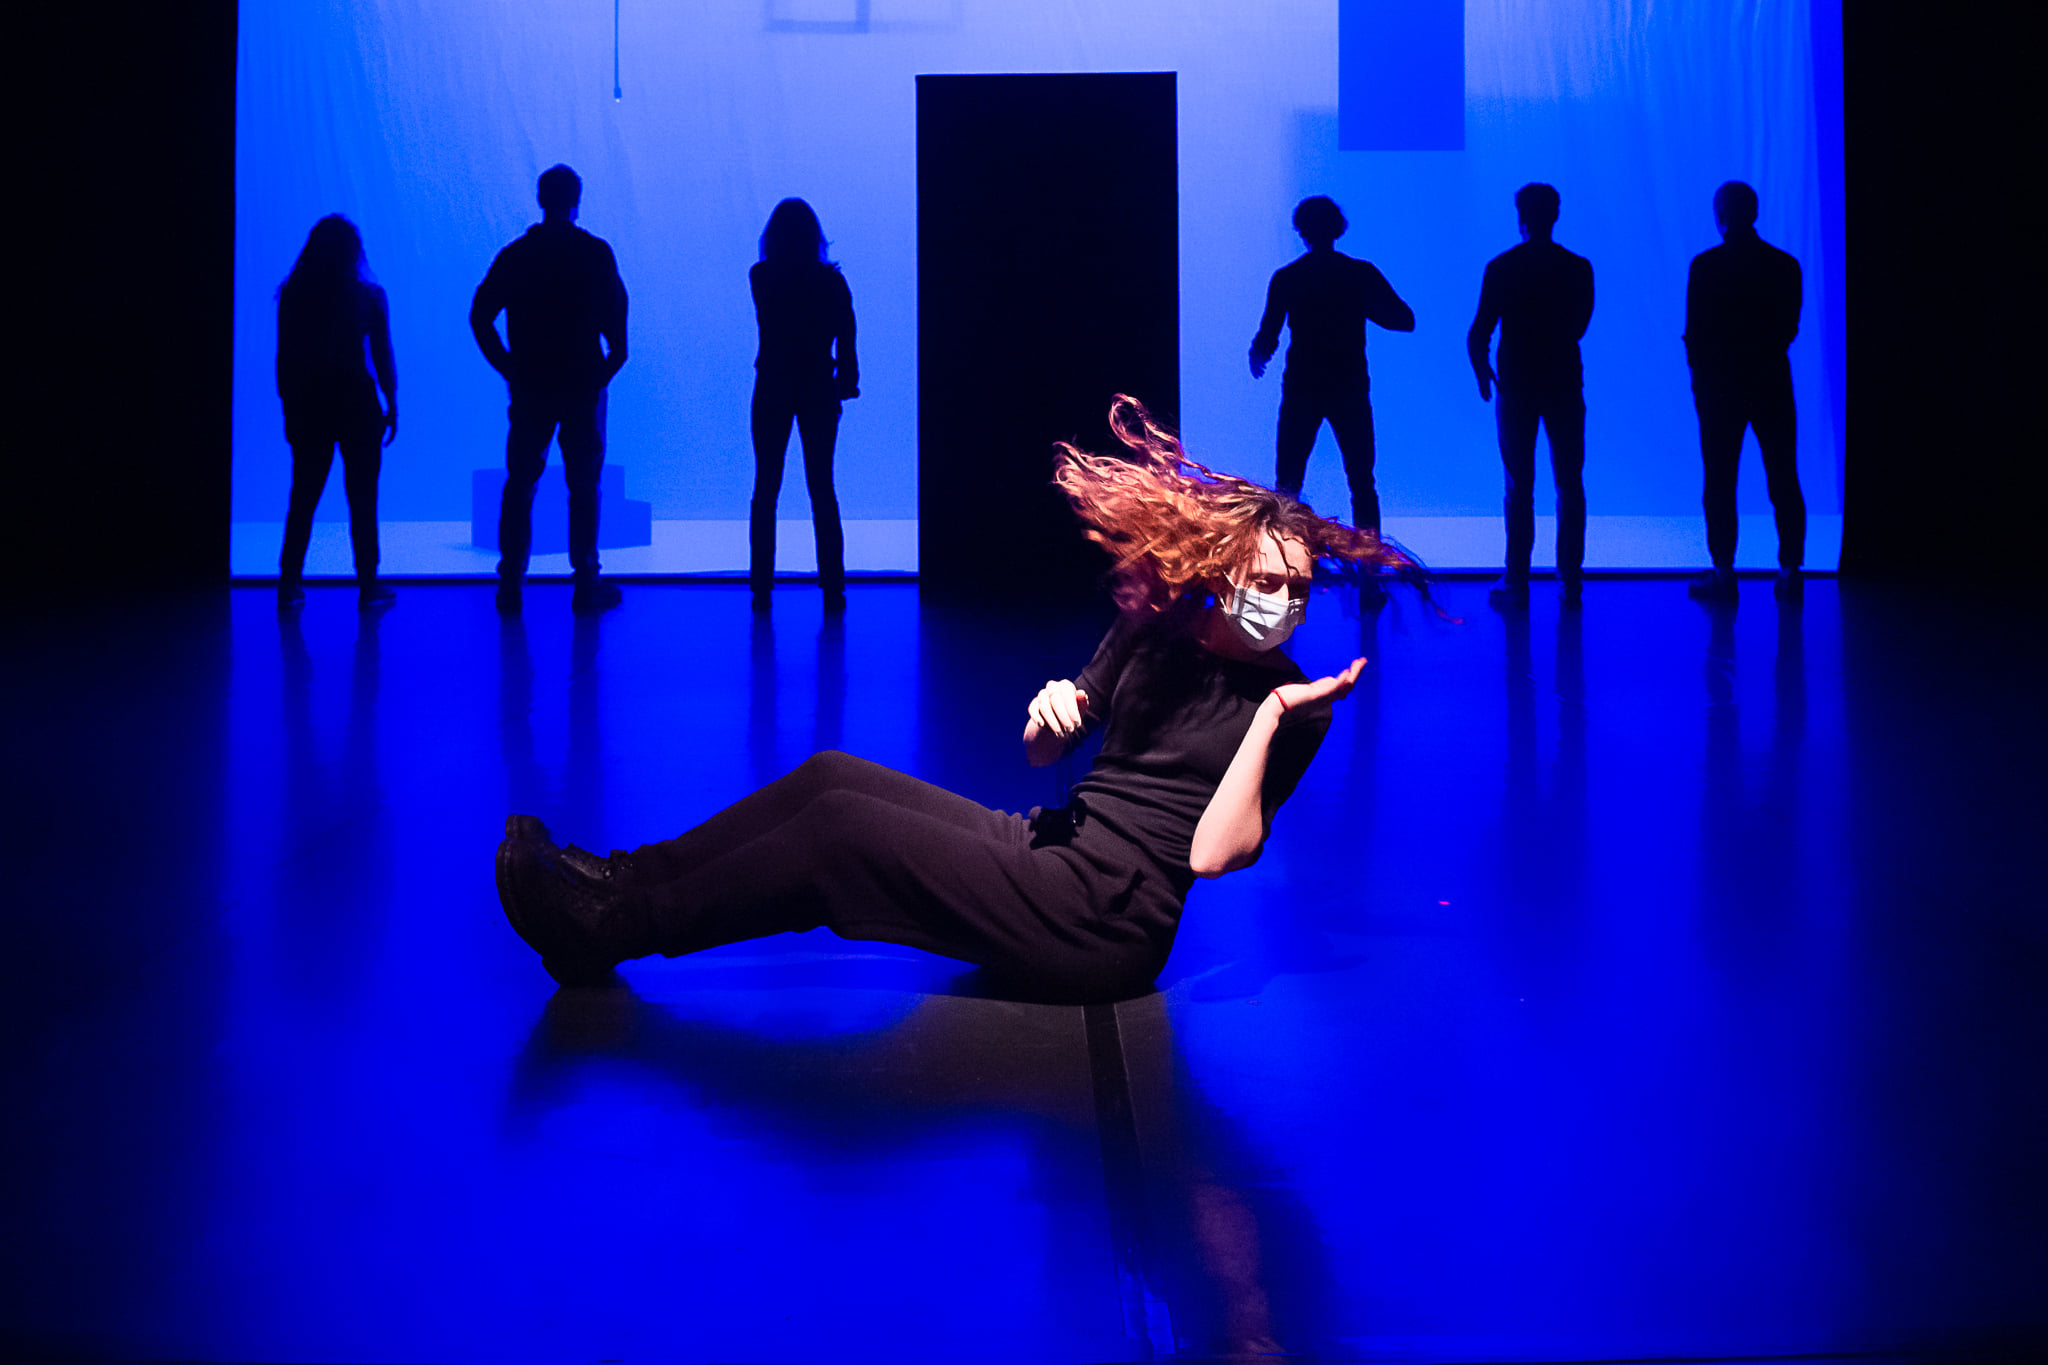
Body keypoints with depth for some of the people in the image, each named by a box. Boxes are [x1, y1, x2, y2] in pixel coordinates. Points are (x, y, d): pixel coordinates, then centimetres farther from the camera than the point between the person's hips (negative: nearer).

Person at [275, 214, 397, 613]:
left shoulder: (293, 296, 3)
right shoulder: (368, 296, -3)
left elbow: (284, 359, 4)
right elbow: (383, 358, -3)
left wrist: (290, 406, 10)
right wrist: (391, 404, 4)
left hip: (307, 404, 2)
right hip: (356, 402, -2)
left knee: (304, 496, 9)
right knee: (362, 498, 4)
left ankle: (289, 583, 4)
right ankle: (368, 585, 3)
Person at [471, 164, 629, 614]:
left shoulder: (515, 255, 4)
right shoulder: (595, 253, -3)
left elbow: (480, 316, 1)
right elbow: (615, 319, -9)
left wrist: (507, 366, 6)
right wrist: (612, 361, 4)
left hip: (530, 387, 2)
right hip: (583, 387, -2)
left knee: (519, 484, 8)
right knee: (583, 485, 4)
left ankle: (511, 584, 6)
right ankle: (586, 585, 4)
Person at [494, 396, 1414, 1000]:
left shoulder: (1291, 709, -8)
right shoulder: (1155, 631, 9)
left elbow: (1213, 854, -19)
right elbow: (1042, 753, 15)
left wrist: (1271, 716, -24)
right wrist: (1050, 713, -9)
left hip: (1104, 928, -7)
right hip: (1047, 846, 7)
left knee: (842, 825, -16)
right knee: (831, 774, -4)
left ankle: (609, 930, -9)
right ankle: (620, 884, 1)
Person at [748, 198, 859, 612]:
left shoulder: (761, 277, -4)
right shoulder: (830, 281, -5)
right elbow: (845, 338, -6)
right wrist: (845, 380, 3)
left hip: (772, 392, 0)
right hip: (817, 392, 0)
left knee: (766, 490, 7)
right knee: (822, 490, 5)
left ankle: (762, 589, 3)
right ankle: (832, 589, 1)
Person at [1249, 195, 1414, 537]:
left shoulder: (1285, 278, -3)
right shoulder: (1362, 274, -2)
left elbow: (1267, 338, -4)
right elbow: (1405, 320, 2)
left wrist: (1257, 358, 18)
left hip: (1301, 390, 0)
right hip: (1350, 388, 1)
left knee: (1288, 484, 6)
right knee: (1361, 483, 8)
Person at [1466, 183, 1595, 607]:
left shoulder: (1501, 268, -6)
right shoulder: (1578, 268, 1)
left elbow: (1479, 332, -7)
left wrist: (1481, 372, 9)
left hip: (1517, 386, -1)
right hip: (1564, 385, 2)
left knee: (1519, 488, 2)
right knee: (1569, 487, 7)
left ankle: (1516, 583, 1)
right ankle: (1571, 581, 6)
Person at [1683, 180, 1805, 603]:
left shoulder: (1706, 266, -8)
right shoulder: (1784, 265, 1)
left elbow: (1694, 331, -7)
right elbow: (1789, 327, 6)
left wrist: (1702, 372, 8)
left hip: (1721, 383, -3)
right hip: (1772, 382, 3)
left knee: (1720, 483, 2)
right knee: (1783, 481, 7)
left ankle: (1723, 573, 1)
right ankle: (1791, 571, 6)